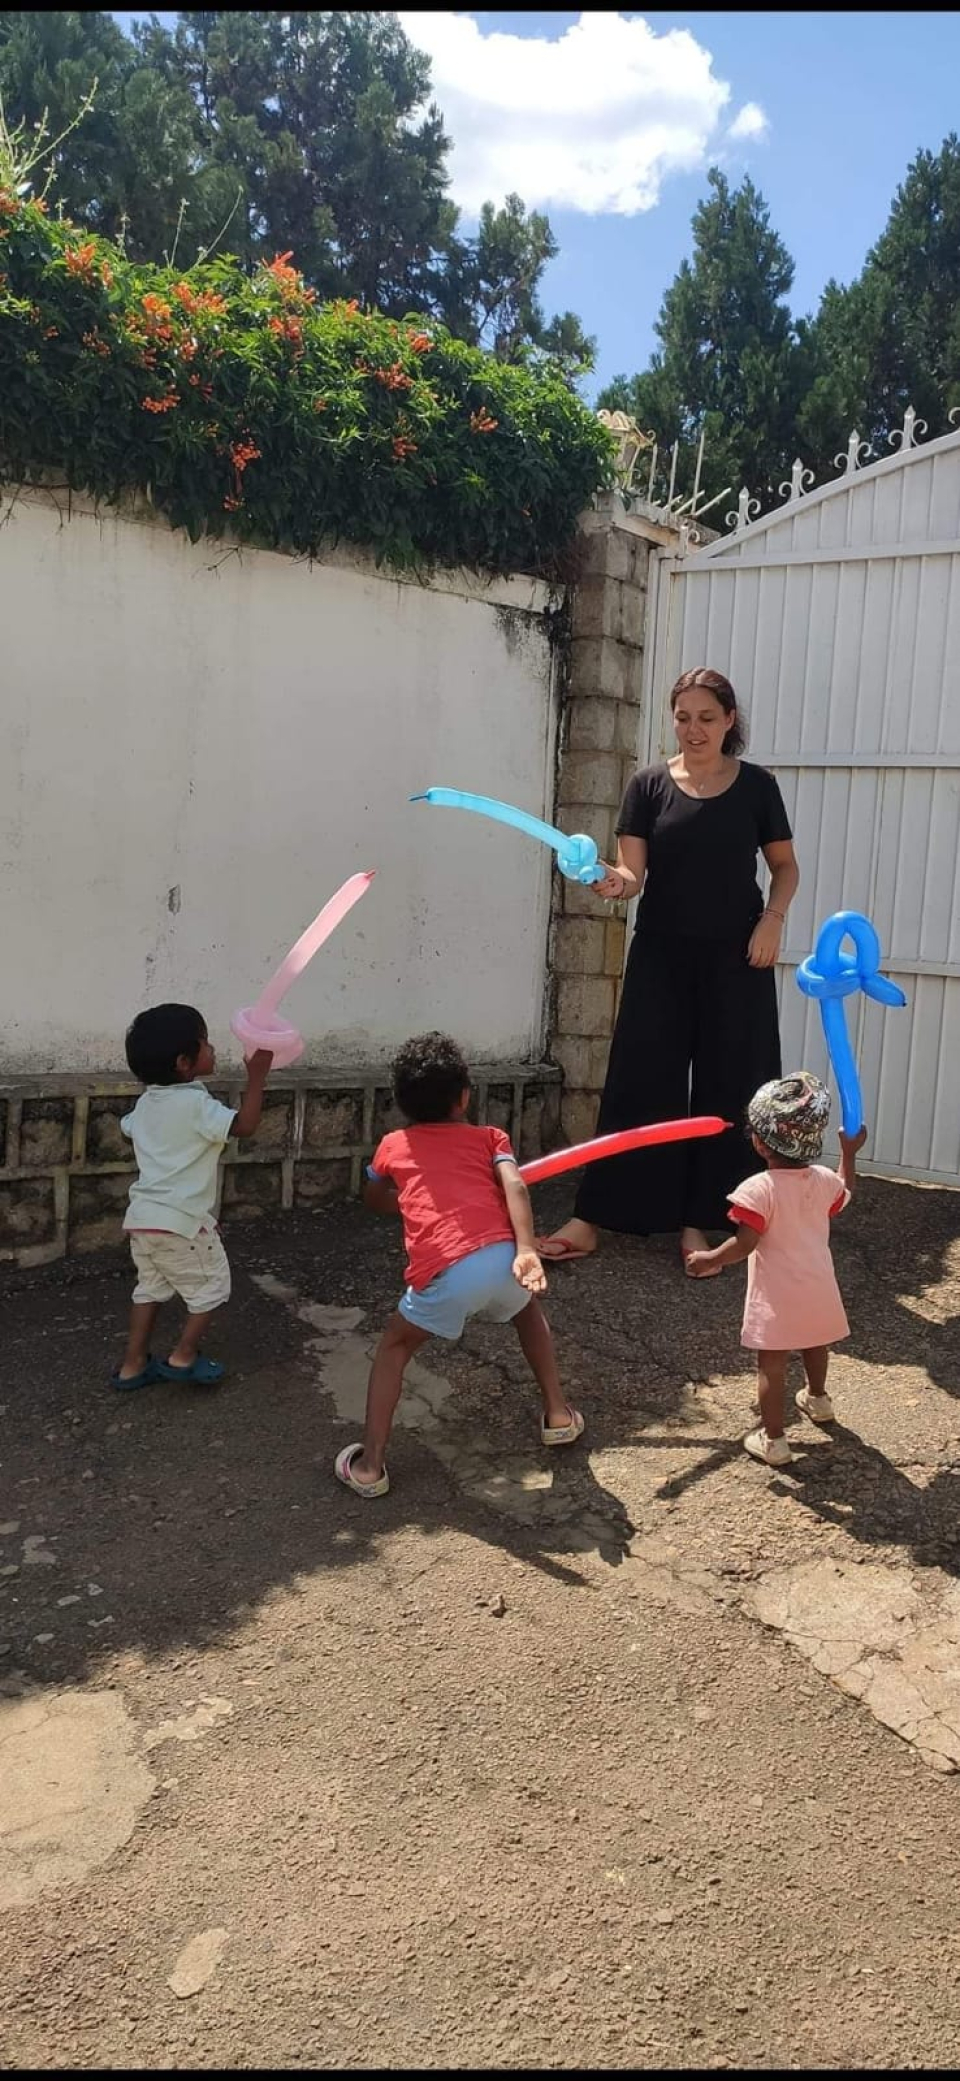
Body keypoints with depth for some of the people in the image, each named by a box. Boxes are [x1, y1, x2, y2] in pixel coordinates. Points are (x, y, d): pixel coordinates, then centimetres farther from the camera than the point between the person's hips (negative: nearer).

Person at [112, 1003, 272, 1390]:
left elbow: (127, 1129, 28)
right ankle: (183, 1357, 16)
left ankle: (133, 1364, 23)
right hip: (181, 1220, -8)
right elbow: (245, 1124, -23)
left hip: (141, 1216, 8)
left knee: (150, 1286, 21)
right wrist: (256, 1076, -19)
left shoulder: (146, 1102, 9)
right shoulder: (195, 1103, -17)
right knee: (211, 1285, 12)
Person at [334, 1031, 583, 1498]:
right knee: (528, 1310, 37)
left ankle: (369, 1464, 17)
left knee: (394, 1345, 24)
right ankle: (558, 1415, 40)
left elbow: (374, 1199, 42)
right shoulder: (488, 1137, 21)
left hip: (446, 1274, -2)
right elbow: (514, 1186, 0)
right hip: (501, 1257, 2)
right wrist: (526, 1251, -11)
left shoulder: (393, 1146, 23)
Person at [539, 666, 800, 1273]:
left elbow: (785, 865, 9)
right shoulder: (650, 785, 0)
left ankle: (695, 1223, 14)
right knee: (639, 1080, 0)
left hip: (735, 958, 0)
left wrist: (773, 918, -8)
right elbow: (634, 873, -6)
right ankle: (591, 1220, 5)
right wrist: (612, 880, -28)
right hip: (661, 955, 0)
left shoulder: (756, 785, 1)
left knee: (724, 1087, 3)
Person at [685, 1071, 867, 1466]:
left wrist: (709, 1259, -7)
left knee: (771, 1364, 2)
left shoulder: (759, 1189, -23)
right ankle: (817, 1399, 55)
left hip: (777, 1297, -7)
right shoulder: (825, 1180, -4)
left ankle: (773, 1440, 4)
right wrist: (849, 1153, 29)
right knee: (814, 1345, 30)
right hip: (819, 1289, 7)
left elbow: (745, 1244, -22)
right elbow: (845, 1194, 20)